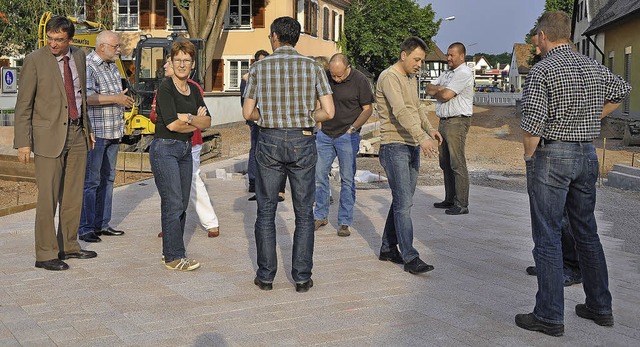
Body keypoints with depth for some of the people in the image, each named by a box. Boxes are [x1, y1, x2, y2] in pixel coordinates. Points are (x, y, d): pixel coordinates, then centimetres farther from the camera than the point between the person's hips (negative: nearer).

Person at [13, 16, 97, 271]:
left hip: (77, 134, 6)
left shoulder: (79, 57, 9)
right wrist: (23, 142, -12)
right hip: (49, 136, -6)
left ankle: (68, 246, 24)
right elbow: (23, 105, -8)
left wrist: (87, 128, 20)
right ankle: (45, 255, 4)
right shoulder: (35, 61, -8)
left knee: (73, 195, 12)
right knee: (48, 198, -3)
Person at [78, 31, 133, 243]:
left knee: (107, 178, 13)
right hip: (94, 133, -9)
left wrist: (124, 100, 15)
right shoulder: (87, 66, -13)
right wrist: (115, 99, -21)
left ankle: (102, 224, 21)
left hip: (113, 132, 9)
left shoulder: (112, 66, 16)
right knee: (91, 181, -6)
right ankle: (85, 228, 1)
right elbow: (86, 97, -25)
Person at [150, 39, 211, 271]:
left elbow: (207, 122, 4)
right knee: (173, 204, -8)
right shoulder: (165, 87, -9)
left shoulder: (193, 90, 12)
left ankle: (170, 252, 20)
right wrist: (195, 123, -3)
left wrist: (188, 118, -13)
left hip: (186, 149, 8)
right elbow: (171, 123, -17)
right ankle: (174, 258, -2)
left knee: (181, 205, 10)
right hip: (165, 149, -8)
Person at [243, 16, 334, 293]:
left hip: (269, 142, 0)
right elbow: (328, 112, -5)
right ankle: (302, 277, 8)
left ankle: (266, 276, 13)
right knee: (303, 213, 7)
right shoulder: (312, 67, 0)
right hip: (302, 142, 0)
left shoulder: (259, 68, 0)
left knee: (266, 211, 10)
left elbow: (248, 113, 2)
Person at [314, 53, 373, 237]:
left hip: (347, 137, -4)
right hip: (324, 134, 4)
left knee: (347, 179, 0)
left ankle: (344, 222, 8)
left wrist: (353, 128, -11)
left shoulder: (359, 80, -9)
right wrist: (319, 125, 9)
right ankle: (320, 216, 21)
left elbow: (368, 109, -3)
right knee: (319, 175, 6)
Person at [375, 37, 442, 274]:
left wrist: (430, 129, 8)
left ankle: (388, 248, 22)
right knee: (404, 203, -10)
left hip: (412, 147, 9)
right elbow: (400, 111, -24)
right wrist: (422, 137, -34)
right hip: (394, 146, -9)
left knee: (402, 201, 12)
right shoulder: (389, 77, -12)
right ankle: (410, 257, -9)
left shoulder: (412, 79, 18)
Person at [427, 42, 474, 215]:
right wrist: (441, 89, -7)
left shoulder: (464, 73, -10)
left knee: (457, 164, -10)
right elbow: (430, 89, 13)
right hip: (444, 122, 10)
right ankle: (450, 199, 22)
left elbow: (446, 95, -17)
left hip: (457, 122, -10)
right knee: (445, 163, 13)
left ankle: (462, 204, -9)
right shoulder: (447, 73, 21)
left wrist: (437, 92, 4)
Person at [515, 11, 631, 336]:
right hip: (588, 154, 7)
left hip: (551, 155, -7)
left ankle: (549, 316, 2)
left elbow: (531, 123, -19)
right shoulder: (594, 68, 8)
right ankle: (600, 307, 25)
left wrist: (529, 156, -2)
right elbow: (622, 90, 28)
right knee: (587, 233, 17)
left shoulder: (542, 70, -13)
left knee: (547, 238, -1)